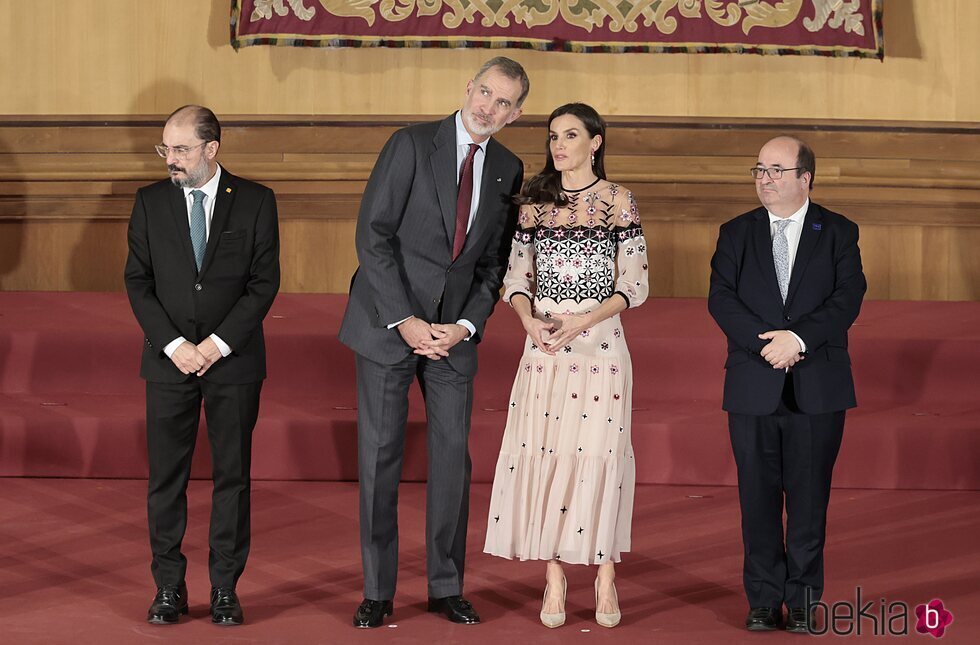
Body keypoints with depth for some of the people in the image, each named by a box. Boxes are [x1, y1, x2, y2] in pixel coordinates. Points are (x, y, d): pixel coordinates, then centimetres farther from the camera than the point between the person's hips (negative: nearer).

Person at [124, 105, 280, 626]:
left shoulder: (255, 202, 1)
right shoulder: (150, 202, 5)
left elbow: (264, 282, -2)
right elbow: (137, 282, 3)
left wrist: (219, 342, -11)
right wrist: (174, 344, -9)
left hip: (234, 360, -1)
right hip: (169, 360, 1)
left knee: (232, 475, 3)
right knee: (165, 477, 2)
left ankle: (225, 589, 11)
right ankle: (169, 589, 11)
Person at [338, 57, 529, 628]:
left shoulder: (508, 170, 7)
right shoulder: (412, 144, -7)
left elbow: (494, 262, 10)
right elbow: (373, 235, -11)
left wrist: (466, 326, -6)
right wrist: (404, 320, -16)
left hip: (455, 331, 4)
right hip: (388, 322, -3)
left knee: (453, 455, 4)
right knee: (380, 457, 0)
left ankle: (447, 587, 16)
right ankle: (377, 592, 10)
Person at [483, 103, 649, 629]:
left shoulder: (618, 202, 0)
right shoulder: (534, 202, 9)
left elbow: (634, 284, -3)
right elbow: (516, 276, 9)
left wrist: (584, 320, -16)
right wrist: (529, 320, -10)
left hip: (600, 343, -3)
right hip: (543, 346, 3)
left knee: (599, 454, -3)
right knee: (543, 453, -1)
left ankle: (605, 577, 8)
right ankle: (554, 578, 9)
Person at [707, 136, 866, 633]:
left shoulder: (838, 233, 5)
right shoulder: (736, 233, 9)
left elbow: (848, 297, -7)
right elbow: (721, 298, -3)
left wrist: (798, 338, -20)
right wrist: (767, 343, -16)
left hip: (818, 387, -1)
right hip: (753, 387, 1)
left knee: (809, 498, 3)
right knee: (758, 497, 5)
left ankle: (803, 601, 13)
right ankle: (764, 600, 13)